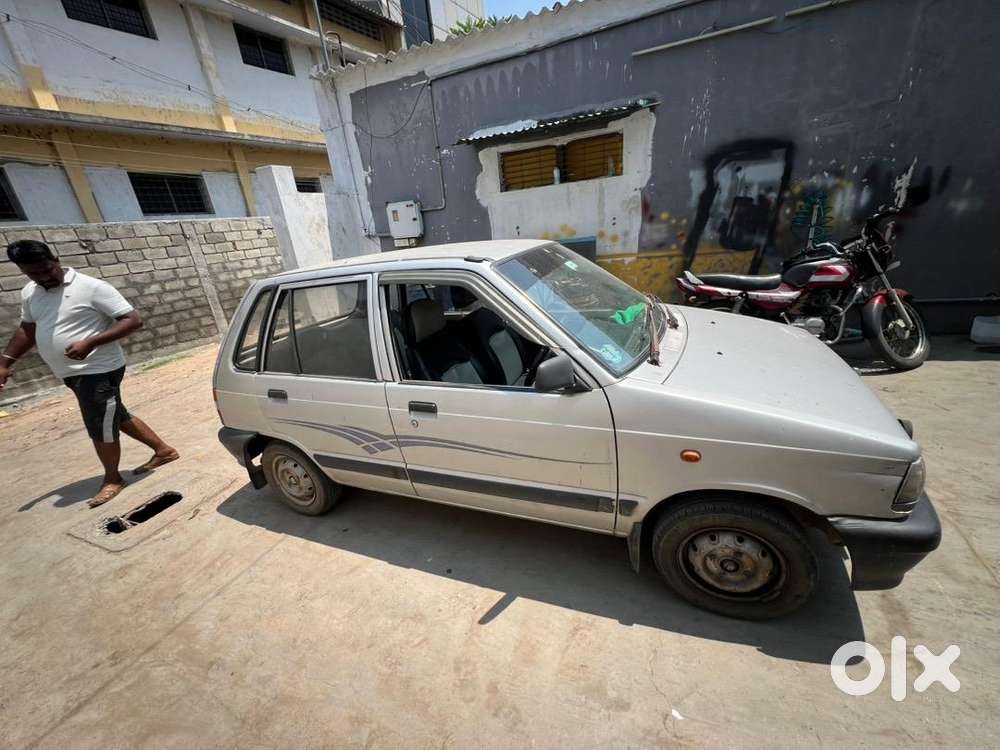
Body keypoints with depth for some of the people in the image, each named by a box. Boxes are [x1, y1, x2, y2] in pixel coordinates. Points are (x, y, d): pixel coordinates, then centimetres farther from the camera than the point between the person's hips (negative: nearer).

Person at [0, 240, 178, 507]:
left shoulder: (92, 287, -15)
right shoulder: (29, 293, 9)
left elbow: (133, 320, -19)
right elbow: (27, 330, 23)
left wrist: (90, 342, -27)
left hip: (98, 371, -8)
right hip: (74, 373, 8)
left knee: (100, 429, -1)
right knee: (118, 417, 17)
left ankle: (112, 480, 19)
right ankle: (163, 450, 31)